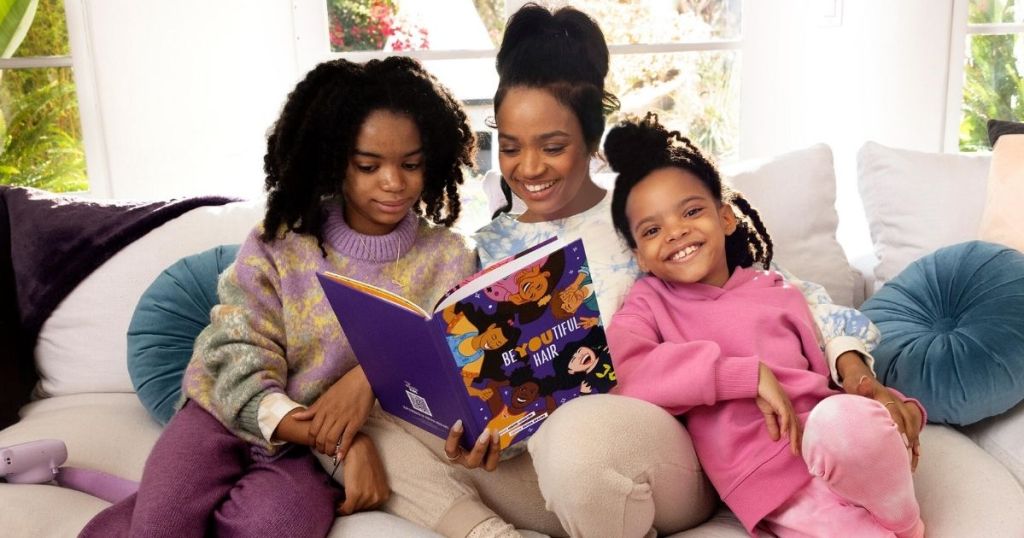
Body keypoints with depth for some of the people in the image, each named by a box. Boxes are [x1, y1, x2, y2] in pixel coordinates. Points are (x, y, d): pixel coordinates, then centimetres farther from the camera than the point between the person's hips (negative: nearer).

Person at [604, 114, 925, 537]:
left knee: (841, 421, -34)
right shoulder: (649, 303, 9)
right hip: (769, 480, -3)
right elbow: (632, 377, -12)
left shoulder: (778, 292, 18)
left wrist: (898, 406, 1)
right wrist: (750, 374, -16)